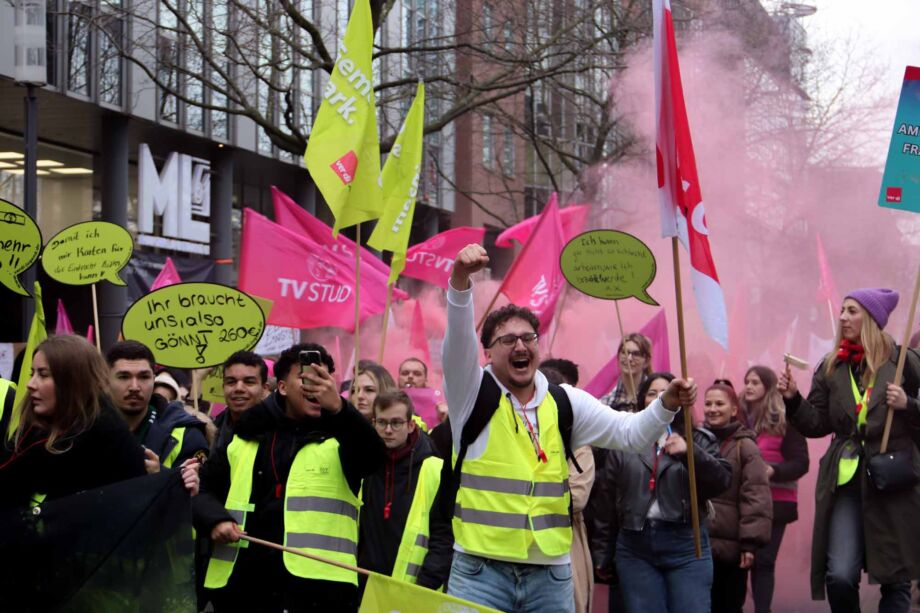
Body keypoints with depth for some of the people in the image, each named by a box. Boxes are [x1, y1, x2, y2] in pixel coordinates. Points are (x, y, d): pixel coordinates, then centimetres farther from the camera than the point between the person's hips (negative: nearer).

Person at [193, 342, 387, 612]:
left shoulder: (340, 434, 6)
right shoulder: (246, 434, 16)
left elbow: (375, 457, -17)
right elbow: (203, 488, 23)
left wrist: (339, 408, -34)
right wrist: (215, 519, -1)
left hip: (318, 585, -3)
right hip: (244, 581, 4)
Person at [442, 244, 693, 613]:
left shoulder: (565, 403, 10)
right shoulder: (473, 394, -1)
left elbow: (629, 433, 11)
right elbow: (458, 338, -18)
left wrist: (667, 404, -8)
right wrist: (460, 280, -35)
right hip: (480, 571, -3)